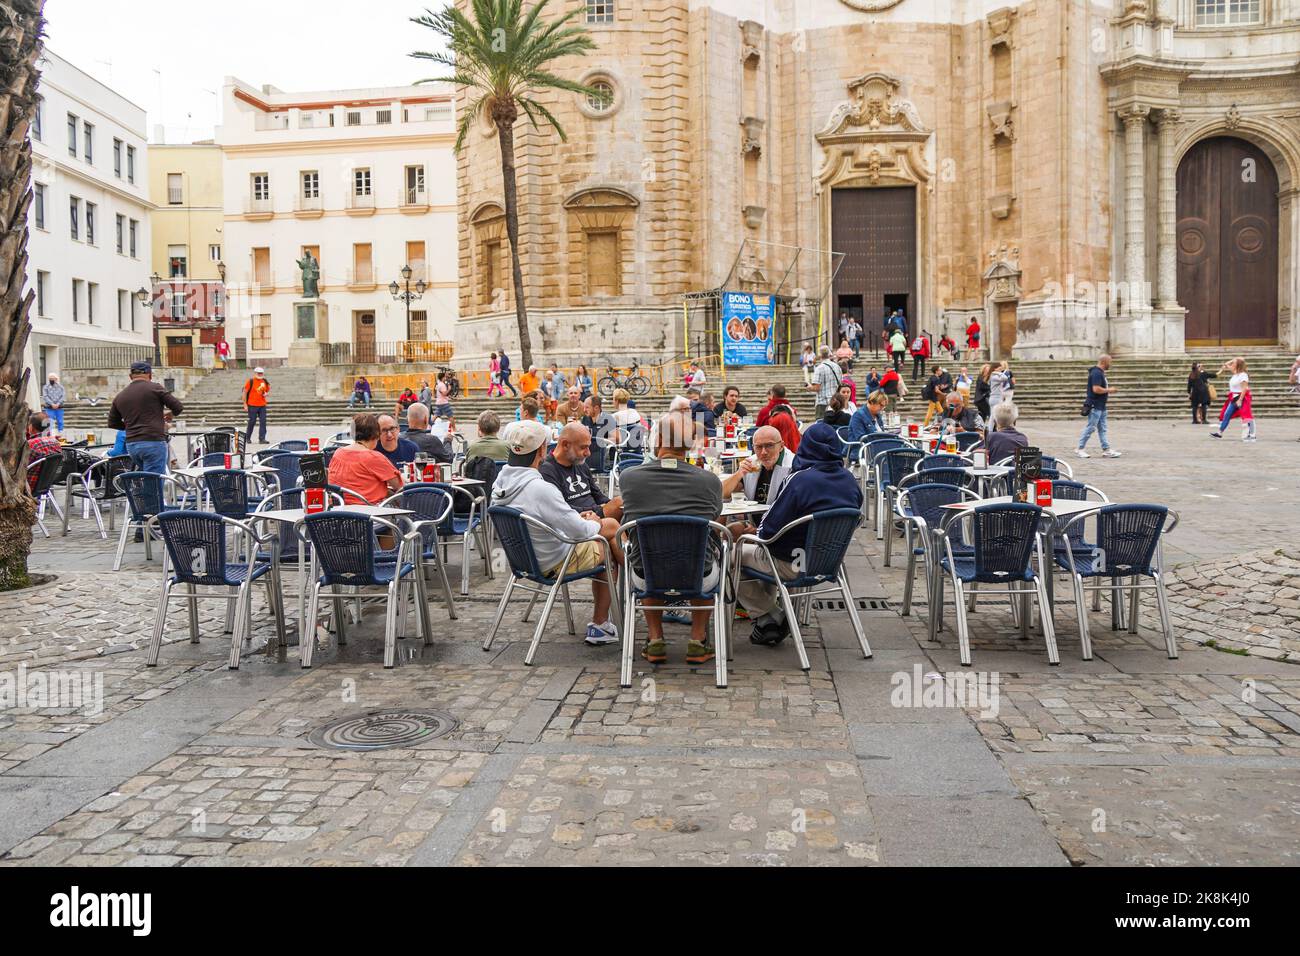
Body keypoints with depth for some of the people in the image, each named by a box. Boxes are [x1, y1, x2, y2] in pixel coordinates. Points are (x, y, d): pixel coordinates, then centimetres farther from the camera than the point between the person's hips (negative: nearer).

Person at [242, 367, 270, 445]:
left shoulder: (265, 382, 9)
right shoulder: (250, 381, -6)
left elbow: (268, 390, 22)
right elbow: (244, 392, -4)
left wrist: (266, 394, -4)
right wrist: (245, 404, -7)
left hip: (262, 405, 4)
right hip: (252, 405, -4)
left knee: (263, 422, -2)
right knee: (251, 422, 2)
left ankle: (262, 439, -1)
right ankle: (247, 438, 20)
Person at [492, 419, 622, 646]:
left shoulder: (500, 481, -7)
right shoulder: (540, 489, -33)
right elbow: (580, 530, -26)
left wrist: (578, 518, 8)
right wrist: (594, 524, -3)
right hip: (554, 563, -8)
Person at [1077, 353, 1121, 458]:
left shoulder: (1100, 372, 16)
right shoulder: (1096, 373, -18)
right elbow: (1096, 389, -27)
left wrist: (1108, 390, 12)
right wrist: (1109, 390, -14)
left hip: (1101, 406, 11)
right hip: (1095, 406, -11)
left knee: (1102, 429, 10)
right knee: (1090, 428, -4)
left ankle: (1106, 450, 12)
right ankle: (1080, 449, 4)